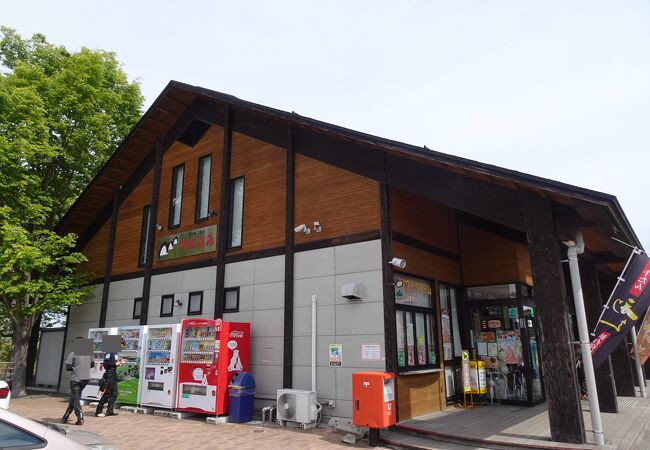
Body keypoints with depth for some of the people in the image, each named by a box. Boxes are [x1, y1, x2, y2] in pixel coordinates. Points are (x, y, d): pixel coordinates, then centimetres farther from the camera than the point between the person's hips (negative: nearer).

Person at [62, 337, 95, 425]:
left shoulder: (72, 354, -8)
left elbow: (68, 367, -9)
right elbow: (92, 364, 13)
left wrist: (74, 368, 9)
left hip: (75, 379, -5)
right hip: (86, 378, 5)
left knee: (76, 399, 1)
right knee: (74, 398, 20)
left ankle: (80, 419, -7)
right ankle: (66, 417, 27)